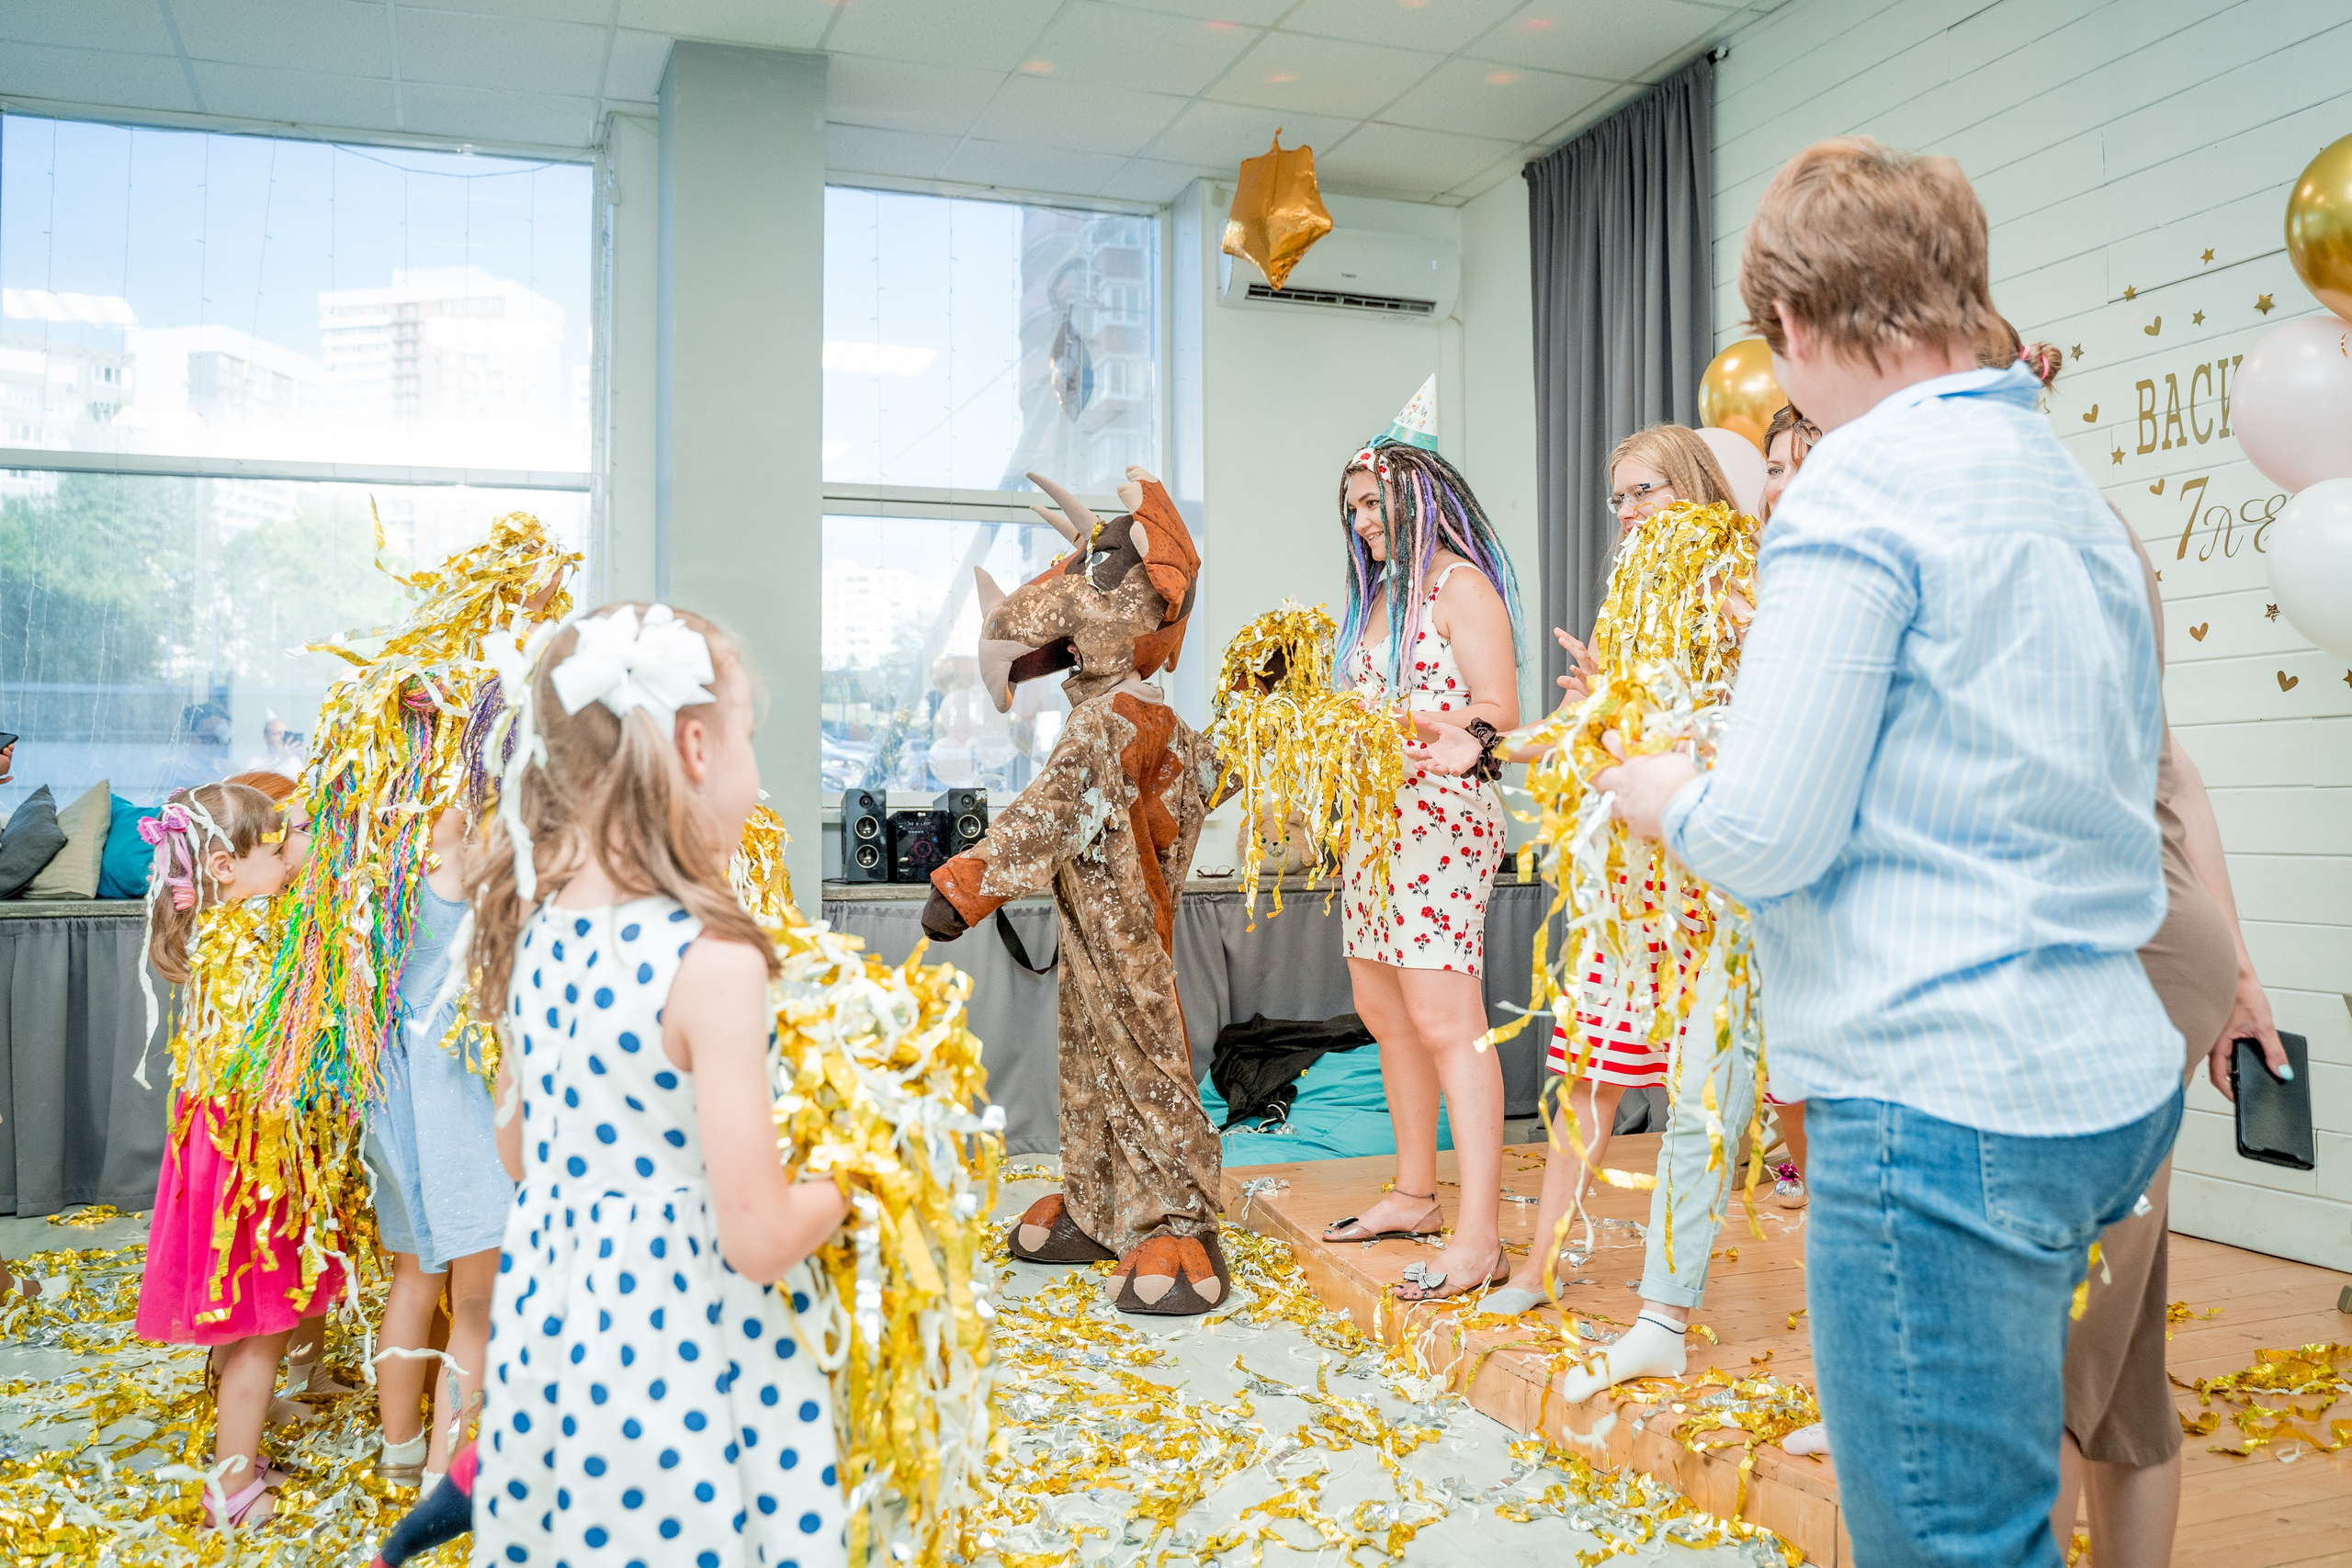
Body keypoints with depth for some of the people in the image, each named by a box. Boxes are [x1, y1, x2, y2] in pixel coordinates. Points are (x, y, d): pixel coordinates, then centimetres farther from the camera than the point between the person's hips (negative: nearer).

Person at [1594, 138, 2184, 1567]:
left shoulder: (1861, 487, -12)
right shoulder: (2077, 494, 16)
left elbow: (1766, 840, -17)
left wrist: (1658, 790, 5)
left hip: (1941, 1096, -10)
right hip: (2110, 1081, 10)